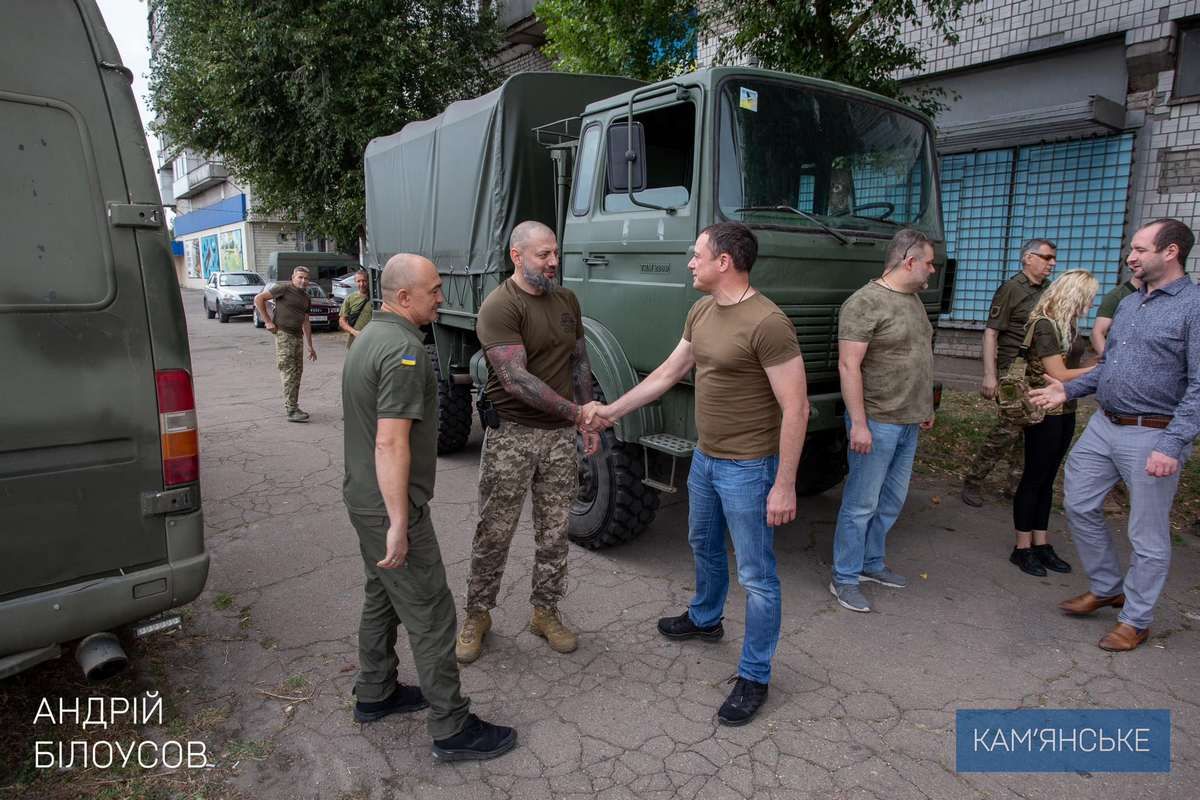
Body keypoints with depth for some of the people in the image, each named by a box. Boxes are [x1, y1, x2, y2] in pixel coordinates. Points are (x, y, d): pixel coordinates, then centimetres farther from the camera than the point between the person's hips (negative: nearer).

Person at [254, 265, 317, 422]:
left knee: (297, 372, 10)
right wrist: (268, 321, -12)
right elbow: (259, 298, -9)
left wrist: (310, 346, 19)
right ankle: (291, 411, -10)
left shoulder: (305, 297, 17)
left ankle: (293, 406, 20)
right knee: (289, 373, -10)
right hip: (283, 334, -8)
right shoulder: (284, 288, -6)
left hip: (297, 336, 8)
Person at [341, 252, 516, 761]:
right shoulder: (404, 349, -22)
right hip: (391, 506, -10)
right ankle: (452, 729, 10)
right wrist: (399, 524, -25)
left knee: (381, 597, 22)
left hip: (363, 497, 10)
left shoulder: (370, 337, 10)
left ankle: (374, 695, 37)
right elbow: (391, 443, -28)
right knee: (430, 615, -1)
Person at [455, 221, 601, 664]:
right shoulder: (499, 306, -13)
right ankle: (477, 614, 24)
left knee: (554, 532, 12)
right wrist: (575, 411, -25)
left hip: (560, 434, 6)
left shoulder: (566, 300, 9)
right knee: (494, 532, 6)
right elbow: (515, 379, -22)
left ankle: (545, 611, 29)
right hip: (511, 434, -5)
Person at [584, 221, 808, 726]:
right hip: (705, 458, 9)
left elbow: (795, 408, -21)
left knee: (755, 577, 5)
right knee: (703, 546, 27)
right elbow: (668, 373, 14)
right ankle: (705, 619, 52)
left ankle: (754, 678, 21)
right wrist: (612, 410, 15)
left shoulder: (767, 323, -23)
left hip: (748, 468, -9)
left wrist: (784, 485, -20)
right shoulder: (701, 312, 4)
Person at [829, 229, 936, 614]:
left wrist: (925, 408, 23)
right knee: (862, 504, 0)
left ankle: (871, 563, 33)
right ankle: (844, 579, 13)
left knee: (892, 501, 18)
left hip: (908, 423, 9)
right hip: (876, 423, -9)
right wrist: (858, 423, -23)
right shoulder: (865, 302, -16)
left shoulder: (913, 300, 13)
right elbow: (849, 366, -20)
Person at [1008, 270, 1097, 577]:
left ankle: (1040, 543, 22)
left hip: (1064, 411, 8)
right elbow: (1057, 374, -17)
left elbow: (1069, 366, 3)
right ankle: (1022, 548, 11)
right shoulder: (1045, 324, -15)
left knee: (1047, 479, 13)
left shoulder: (1067, 324, 9)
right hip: (1045, 412, -8)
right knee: (1034, 479, 0)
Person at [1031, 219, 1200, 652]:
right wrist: (1069, 390, 8)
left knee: (1148, 535, 6)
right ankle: (1106, 587, 34)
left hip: (1152, 436, -7)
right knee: (1080, 506, 14)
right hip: (1103, 425, 8)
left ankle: (1135, 620, 22)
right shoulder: (1128, 304, 12)